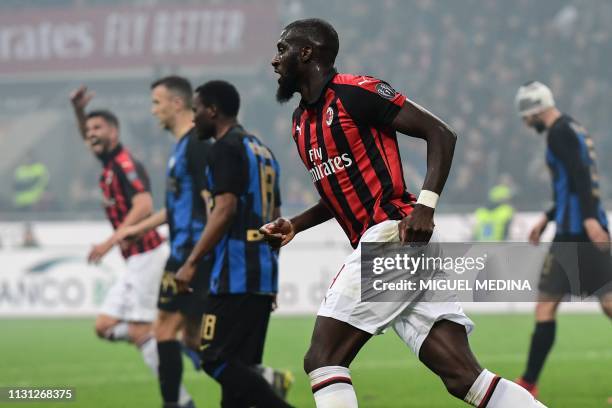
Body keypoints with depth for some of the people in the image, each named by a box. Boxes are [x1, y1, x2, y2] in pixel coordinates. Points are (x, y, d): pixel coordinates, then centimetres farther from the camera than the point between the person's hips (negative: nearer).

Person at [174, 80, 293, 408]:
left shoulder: (226, 149, -8)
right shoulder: (261, 150, 20)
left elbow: (225, 209, -19)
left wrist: (192, 263, -18)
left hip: (235, 278, -9)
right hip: (263, 276, 9)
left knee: (217, 360, -9)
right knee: (239, 364, 8)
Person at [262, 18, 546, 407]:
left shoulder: (355, 91, -5)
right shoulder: (302, 122, 21)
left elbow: (441, 133, -7)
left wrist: (424, 207, -18)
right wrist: (293, 226, 16)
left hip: (392, 235, -8)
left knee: (322, 361, -10)